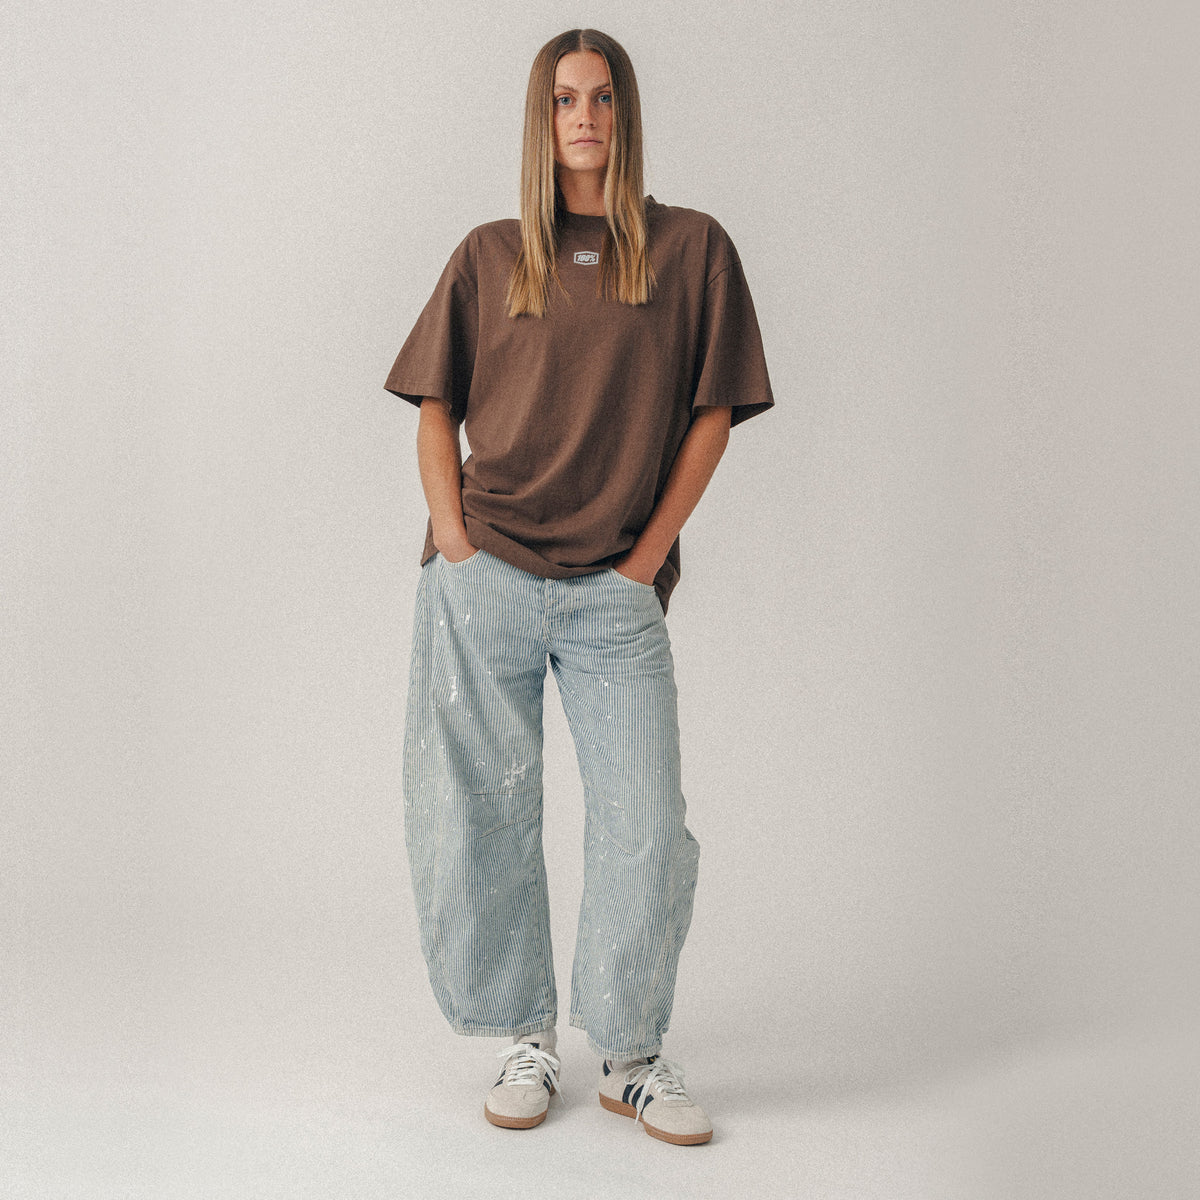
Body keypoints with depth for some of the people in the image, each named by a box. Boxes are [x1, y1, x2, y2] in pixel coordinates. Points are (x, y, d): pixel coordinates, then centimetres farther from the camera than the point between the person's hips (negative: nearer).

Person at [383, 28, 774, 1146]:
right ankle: (525, 1035, 22)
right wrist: (453, 537, -2)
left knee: (646, 830, -4)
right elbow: (435, 408, 12)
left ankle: (632, 1054, 16)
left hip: (616, 593, -1)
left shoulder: (692, 248, 7)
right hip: (482, 582, 1)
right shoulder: (488, 256, 11)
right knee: (475, 818, 4)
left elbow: (711, 414, 5)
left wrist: (648, 555, -2)